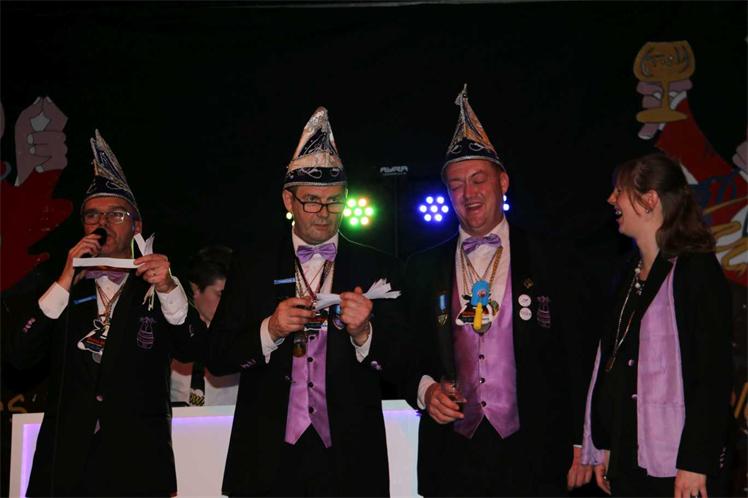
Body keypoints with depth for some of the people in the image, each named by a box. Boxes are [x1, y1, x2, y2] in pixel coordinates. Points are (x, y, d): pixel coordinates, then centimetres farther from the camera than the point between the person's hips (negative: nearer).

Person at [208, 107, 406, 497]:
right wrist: (270, 330, -14)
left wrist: (363, 333, -18)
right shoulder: (251, 266, 3)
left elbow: (398, 366, 0)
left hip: (350, 458, 0)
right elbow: (217, 358, 1)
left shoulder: (378, 269, 1)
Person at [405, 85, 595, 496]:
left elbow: (578, 359, 1)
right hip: (450, 458, 2)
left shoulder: (550, 261, 1)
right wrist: (425, 388, -7)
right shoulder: (423, 268, 7)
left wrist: (580, 446, -2)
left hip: (532, 458, -1)